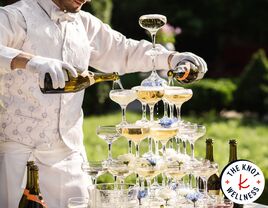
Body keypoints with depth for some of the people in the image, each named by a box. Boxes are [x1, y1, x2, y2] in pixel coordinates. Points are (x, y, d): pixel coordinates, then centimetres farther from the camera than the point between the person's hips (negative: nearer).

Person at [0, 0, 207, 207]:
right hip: (17, 148, -5)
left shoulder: (85, 24, 15)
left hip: (67, 152, 6)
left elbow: (124, 50, 22)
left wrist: (172, 58, 7)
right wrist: (28, 60, -41)